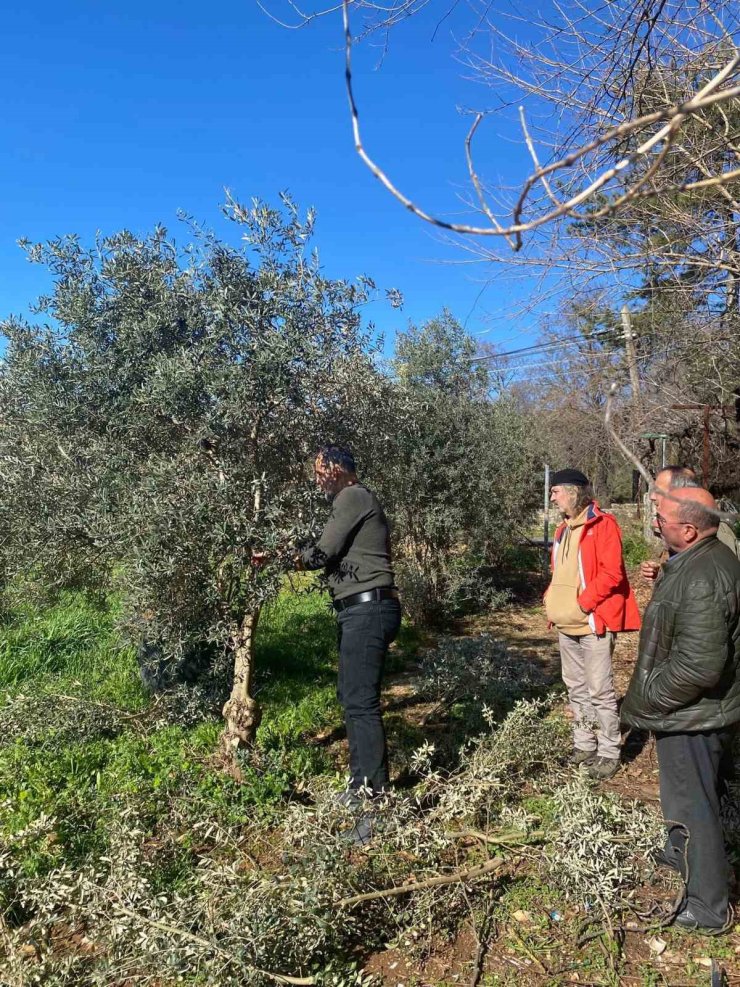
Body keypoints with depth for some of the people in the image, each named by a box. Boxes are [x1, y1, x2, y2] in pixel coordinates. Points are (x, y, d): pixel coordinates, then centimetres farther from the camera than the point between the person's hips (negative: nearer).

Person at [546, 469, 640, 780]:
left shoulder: (603, 524, -11)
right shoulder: (564, 529, 15)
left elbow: (611, 573, -18)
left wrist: (582, 603, -18)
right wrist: (551, 600, 6)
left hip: (594, 622, -8)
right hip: (566, 625, 8)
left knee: (599, 690, -3)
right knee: (576, 688, 15)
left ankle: (609, 753, 9)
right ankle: (584, 746, 26)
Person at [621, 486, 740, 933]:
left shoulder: (699, 580, -32)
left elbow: (698, 666, -34)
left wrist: (648, 698, -21)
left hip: (691, 716, -10)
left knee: (694, 805, 6)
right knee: (694, 795, 29)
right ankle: (681, 851, 51)